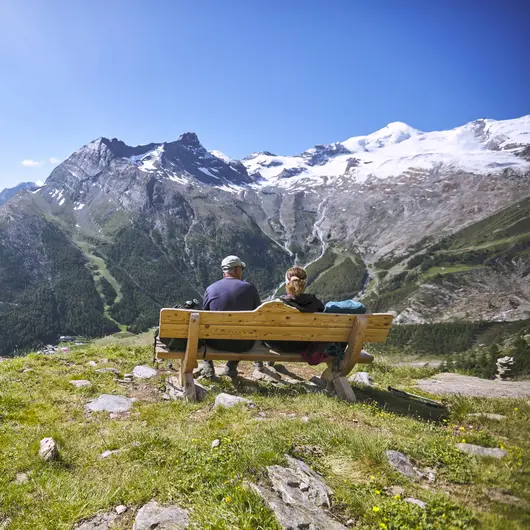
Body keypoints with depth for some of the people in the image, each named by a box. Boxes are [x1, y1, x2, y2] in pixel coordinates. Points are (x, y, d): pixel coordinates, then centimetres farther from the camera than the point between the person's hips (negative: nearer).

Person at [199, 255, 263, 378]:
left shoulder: (211, 289, -5)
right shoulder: (249, 288, -6)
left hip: (216, 343, 0)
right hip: (243, 345, 0)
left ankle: (207, 367, 28)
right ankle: (232, 366, 33)